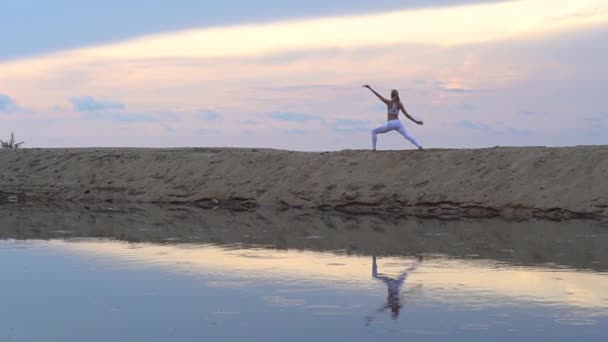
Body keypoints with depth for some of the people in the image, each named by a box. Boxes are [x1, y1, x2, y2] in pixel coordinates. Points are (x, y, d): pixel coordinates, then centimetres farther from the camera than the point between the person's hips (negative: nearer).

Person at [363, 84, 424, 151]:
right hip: (398, 123, 3)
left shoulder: (389, 102, -4)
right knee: (407, 136, -7)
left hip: (390, 124, -3)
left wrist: (369, 88, 10)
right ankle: (419, 146, -28)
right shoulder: (400, 104, 2)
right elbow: (407, 115, -2)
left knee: (374, 132, 13)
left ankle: (374, 148, 5)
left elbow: (378, 95, 2)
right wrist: (416, 121, 4)